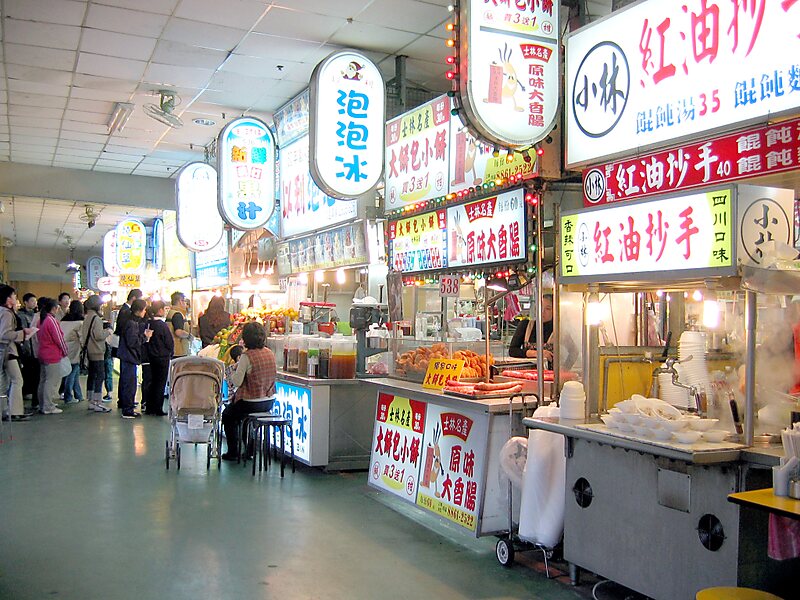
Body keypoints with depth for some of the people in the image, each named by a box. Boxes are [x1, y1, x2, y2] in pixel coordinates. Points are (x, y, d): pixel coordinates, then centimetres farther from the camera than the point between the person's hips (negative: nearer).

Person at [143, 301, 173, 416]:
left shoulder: (149, 323, 1)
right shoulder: (162, 326, -18)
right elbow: (170, 343, -14)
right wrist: (170, 354, 3)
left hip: (152, 356, 7)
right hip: (163, 357, -7)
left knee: (153, 381, 15)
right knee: (161, 383, 0)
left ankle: (149, 408, 19)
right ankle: (158, 409, 3)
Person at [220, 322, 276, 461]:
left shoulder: (247, 356, -21)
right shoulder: (270, 353, 0)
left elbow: (237, 382, -21)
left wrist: (235, 370, -1)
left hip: (251, 403, -6)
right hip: (268, 402, 7)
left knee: (227, 415, 24)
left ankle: (233, 452, 25)